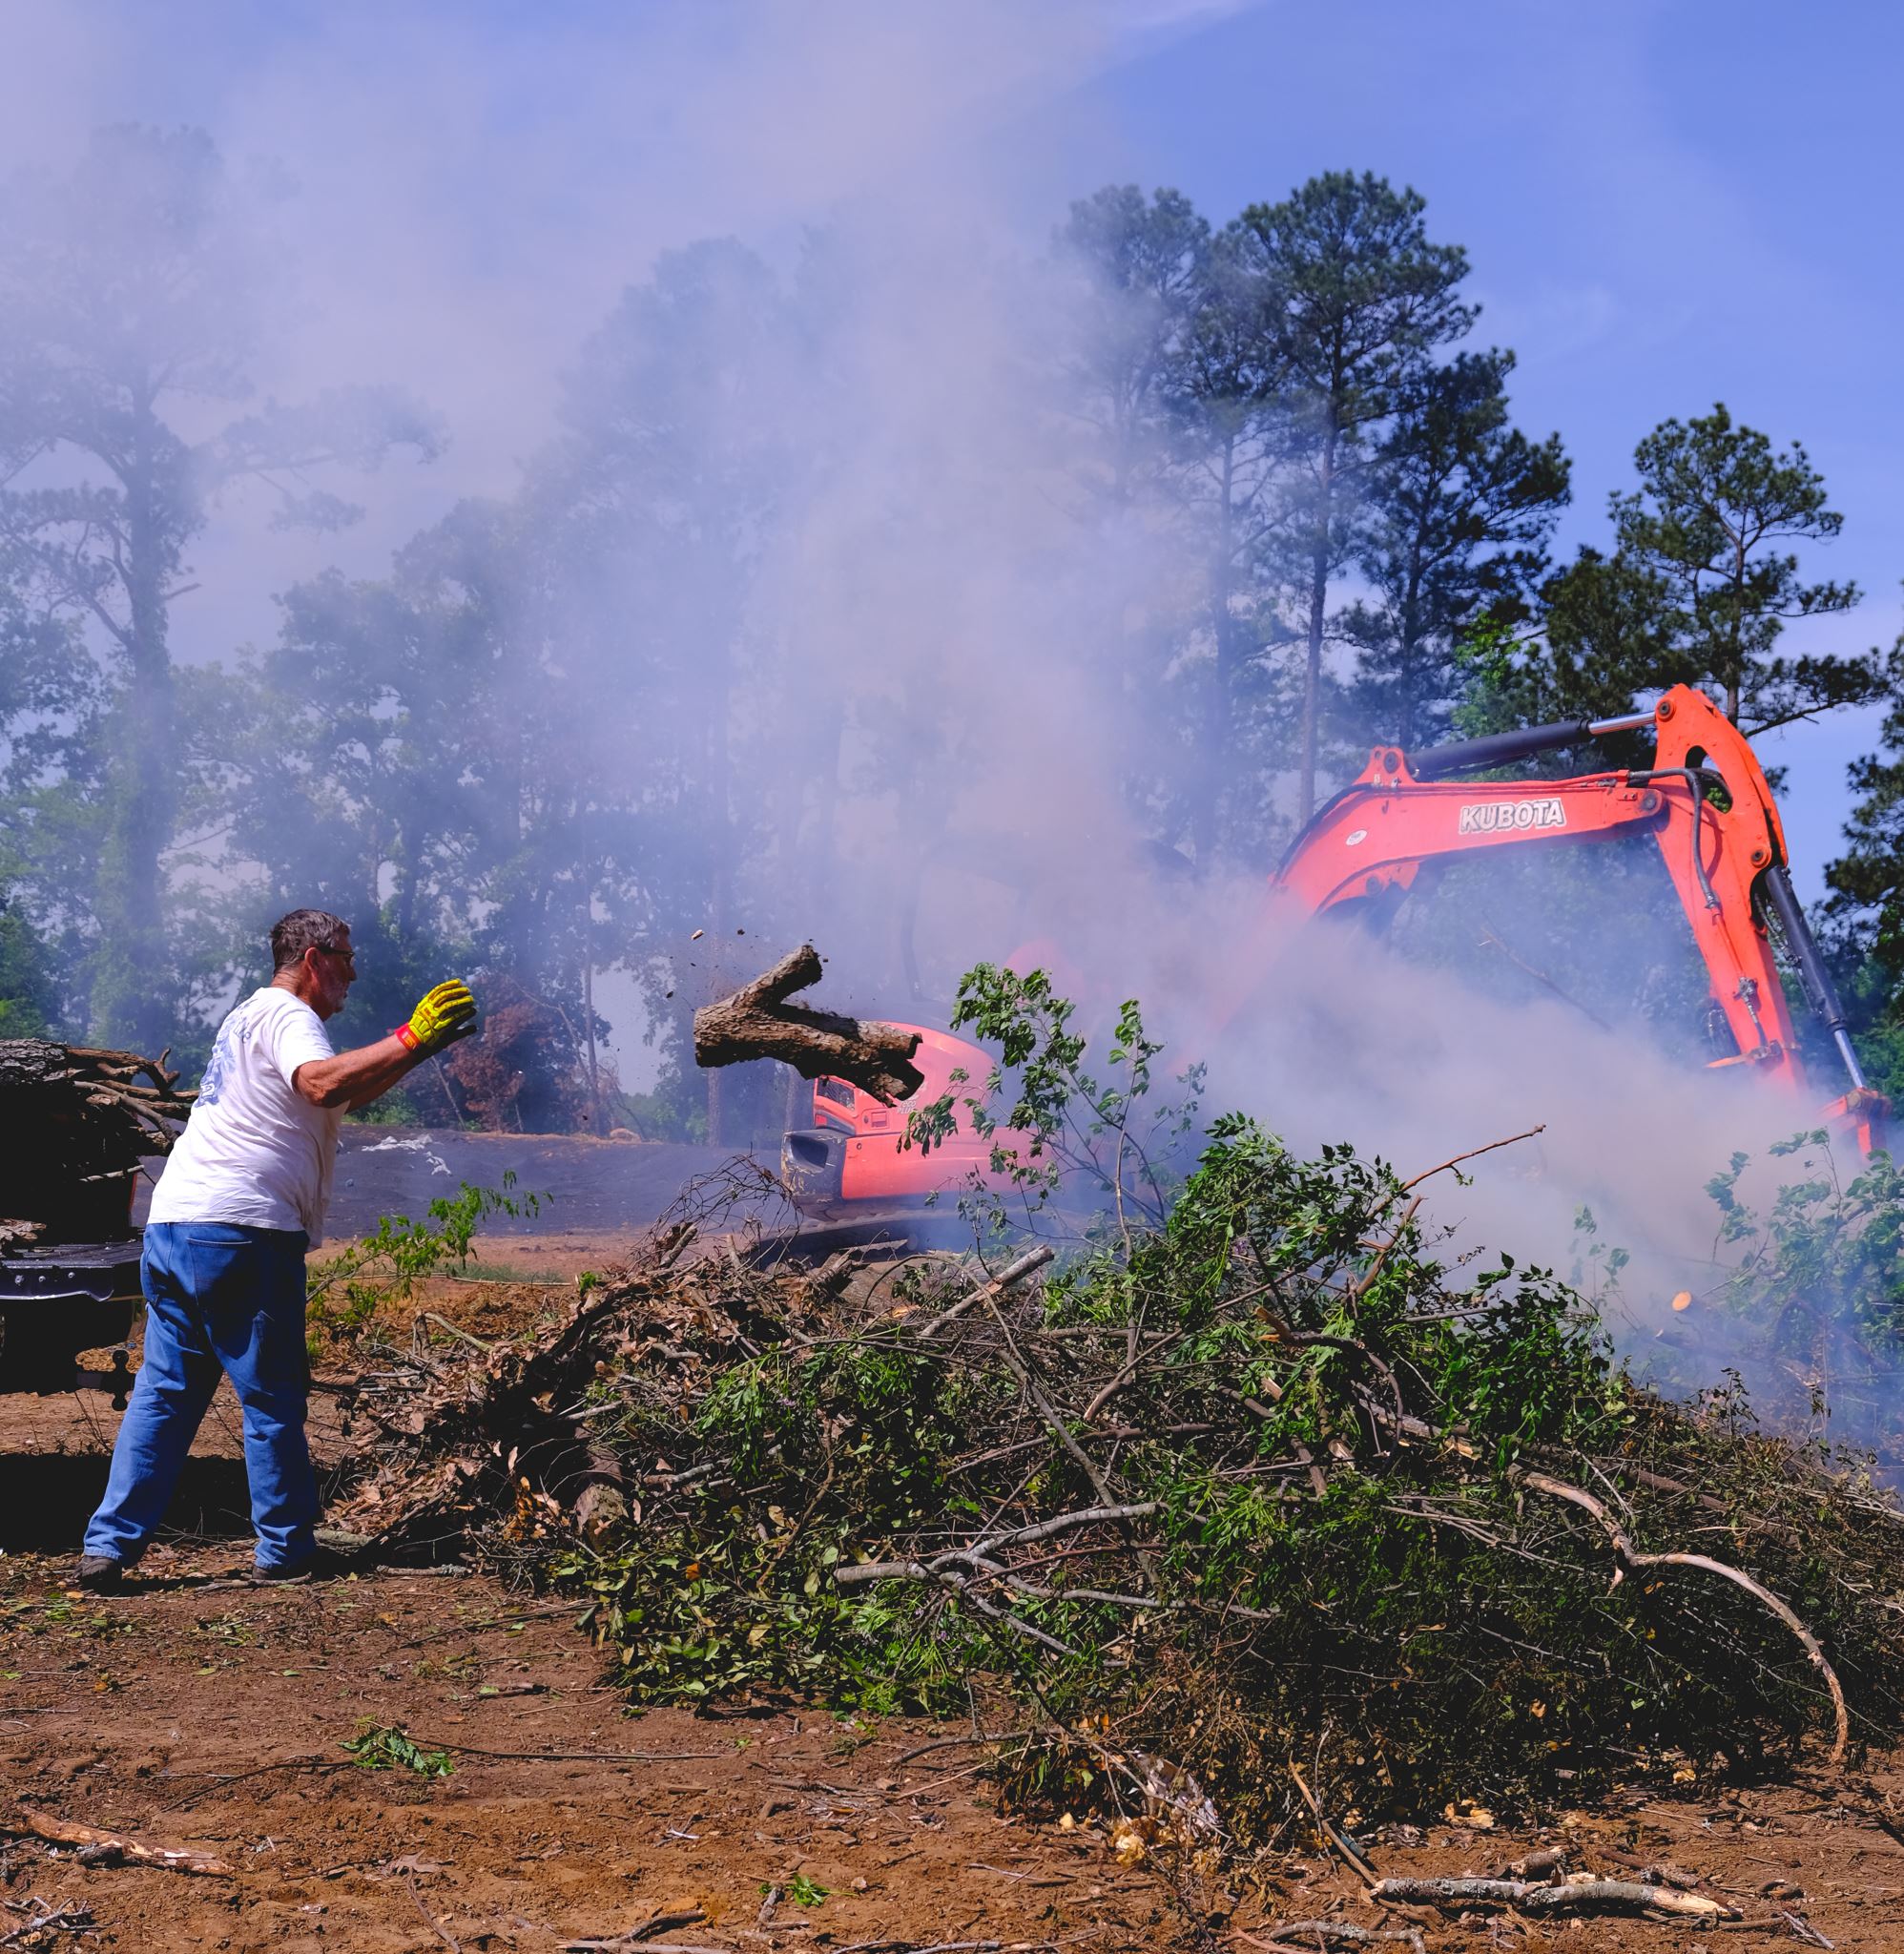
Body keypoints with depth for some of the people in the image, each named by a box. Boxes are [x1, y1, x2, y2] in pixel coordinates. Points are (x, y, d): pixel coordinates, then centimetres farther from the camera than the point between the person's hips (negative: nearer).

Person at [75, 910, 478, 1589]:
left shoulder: (249, 1018, 26)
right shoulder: (286, 1015, -5)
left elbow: (346, 1096, 29)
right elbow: (323, 1082, -27)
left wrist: (416, 1047, 24)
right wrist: (409, 1040, -24)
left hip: (171, 1226, 9)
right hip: (241, 1233, -9)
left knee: (163, 1392, 10)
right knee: (271, 1399, 1)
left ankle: (107, 1548, 6)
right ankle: (285, 1552, 8)